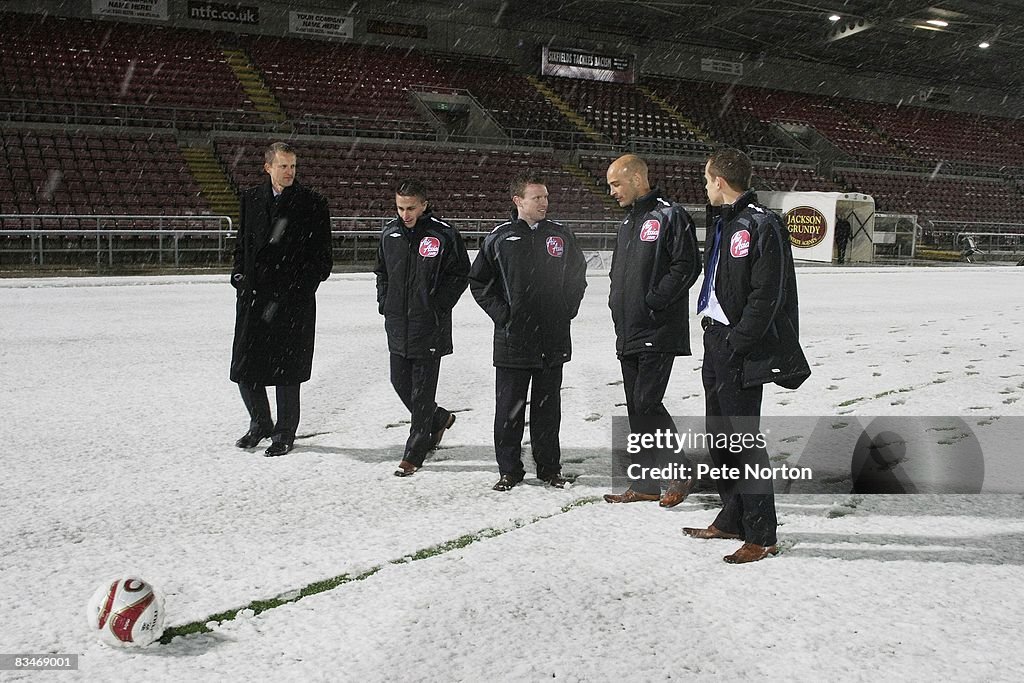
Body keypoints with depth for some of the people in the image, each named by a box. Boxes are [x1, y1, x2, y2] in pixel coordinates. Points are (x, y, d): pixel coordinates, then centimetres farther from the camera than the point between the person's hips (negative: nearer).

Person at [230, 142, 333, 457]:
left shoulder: (312, 203, -2)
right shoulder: (251, 198, 10)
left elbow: (321, 254, -2)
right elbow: (242, 241, 19)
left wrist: (303, 286, -12)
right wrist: (239, 272, 3)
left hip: (293, 300, -4)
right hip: (254, 296, 4)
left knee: (286, 370, 2)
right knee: (244, 367, 7)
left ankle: (284, 433, 19)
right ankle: (260, 422, 29)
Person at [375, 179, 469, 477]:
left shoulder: (444, 235, -11)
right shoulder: (390, 233, 6)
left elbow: (460, 275, -6)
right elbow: (381, 271, 19)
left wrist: (438, 307, -12)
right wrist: (384, 302, 7)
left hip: (429, 328, -6)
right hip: (397, 327, 6)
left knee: (422, 391, 0)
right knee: (400, 383, 14)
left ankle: (414, 455, 11)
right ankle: (439, 418, 39)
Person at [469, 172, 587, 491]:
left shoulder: (561, 235, 6)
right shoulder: (499, 238, 0)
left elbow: (578, 274, 17)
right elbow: (478, 281, 6)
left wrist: (568, 308, 6)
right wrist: (500, 312, -3)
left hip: (554, 340, 2)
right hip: (512, 340, -2)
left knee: (548, 407, 10)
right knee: (509, 408, 3)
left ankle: (549, 467, 21)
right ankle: (509, 470, 15)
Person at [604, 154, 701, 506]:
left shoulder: (670, 216, -8)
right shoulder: (627, 222, 19)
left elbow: (686, 267, -16)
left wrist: (652, 303, -18)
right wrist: (617, 304, 10)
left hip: (658, 332, -9)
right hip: (628, 332, 9)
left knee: (647, 403, -12)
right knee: (636, 408, 10)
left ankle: (682, 470, 6)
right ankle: (645, 483, 17)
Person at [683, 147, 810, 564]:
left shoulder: (763, 227, -13)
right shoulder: (721, 223, 16)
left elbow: (766, 296, -19)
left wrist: (735, 343, -19)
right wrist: (713, 333, 12)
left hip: (741, 352, -10)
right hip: (716, 343, 10)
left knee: (743, 440, -6)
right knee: (718, 436, 16)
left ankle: (762, 536, 4)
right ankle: (732, 520, 29)